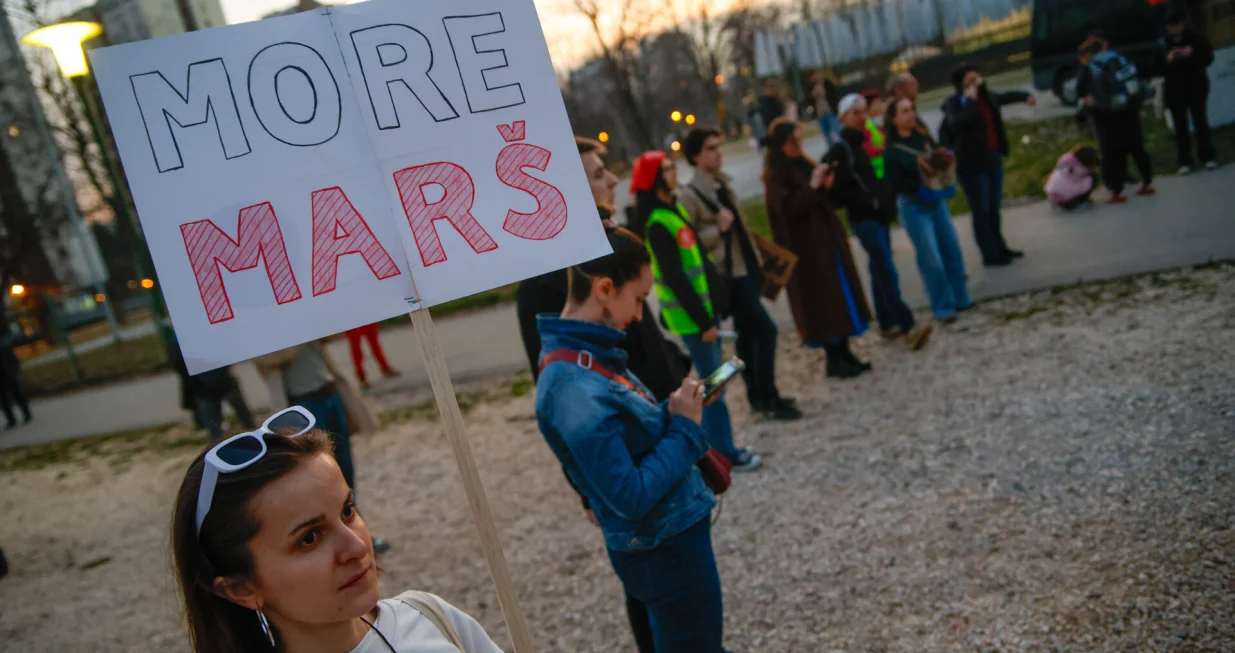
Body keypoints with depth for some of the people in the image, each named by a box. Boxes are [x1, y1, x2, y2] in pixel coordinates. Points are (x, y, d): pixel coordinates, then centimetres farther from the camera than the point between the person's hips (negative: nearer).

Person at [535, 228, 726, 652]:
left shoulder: (588, 356, 2)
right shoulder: (577, 389, -29)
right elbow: (631, 496, -27)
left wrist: (673, 414, -3)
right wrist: (685, 429, -18)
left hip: (675, 534, 9)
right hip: (663, 548, -9)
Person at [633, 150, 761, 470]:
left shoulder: (673, 208, 10)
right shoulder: (657, 223, -19)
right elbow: (675, 278, -21)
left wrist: (713, 309, 14)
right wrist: (703, 322, -19)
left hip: (704, 307, 9)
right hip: (690, 315, -9)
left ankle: (715, 444, 26)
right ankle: (725, 454, 10)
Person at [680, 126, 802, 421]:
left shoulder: (722, 182, 9)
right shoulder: (691, 195, -16)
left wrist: (756, 260, 18)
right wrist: (718, 229, -26)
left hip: (746, 269, 8)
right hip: (728, 275, -8)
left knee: (747, 333, 15)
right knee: (765, 330, -8)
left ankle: (757, 396, 26)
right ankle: (768, 399, 3)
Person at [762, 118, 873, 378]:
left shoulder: (803, 163, 10)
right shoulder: (775, 175, -13)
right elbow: (788, 208, -24)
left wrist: (828, 184, -3)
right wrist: (812, 186, -23)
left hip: (827, 238, 8)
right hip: (805, 246, -8)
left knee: (840, 295, 10)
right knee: (823, 302, -3)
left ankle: (844, 352, 19)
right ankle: (834, 359, 7)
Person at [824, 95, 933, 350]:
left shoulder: (866, 142, 14)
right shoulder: (840, 150, -9)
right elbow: (838, 190, -16)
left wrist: (888, 202, 7)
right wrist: (869, 203, -15)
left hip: (879, 214, 8)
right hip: (863, 217, -8)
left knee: (880, 270, 13)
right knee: (887, 271, -11)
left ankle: (887, 323, 21)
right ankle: (908, 326, -13)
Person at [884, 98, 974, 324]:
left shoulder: (923, 136, 2)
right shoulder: (892, 149, -15)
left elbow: (941, 157, 14)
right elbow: (895, 182, -18)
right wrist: (923, 185, -21)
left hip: (937, 201, 6)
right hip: (914, 208, -6)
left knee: (952, 250, 11)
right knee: (932, 259, -2)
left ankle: (960, 298, 27)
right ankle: (943, 307, 12)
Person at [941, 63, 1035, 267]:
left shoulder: (986, 96, 6)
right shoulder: (954, 103, -15)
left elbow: (1004, 97, 29)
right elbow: (955, 124, -37)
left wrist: (1025, 96, 15)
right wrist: (969, 101, -31)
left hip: (993, 158, 8)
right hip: (972, 164, -8)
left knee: (994, 208, 19)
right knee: (981, 211, 0)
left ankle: (999, 248, 32)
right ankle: (990, 255, 9)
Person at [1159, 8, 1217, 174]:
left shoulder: (1196, 37, -3)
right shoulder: (1163, 44, -3)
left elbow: (1208, 58, -5)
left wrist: (1192, 54, -22)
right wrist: (1167, 60, -23)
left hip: (1196, 87, -1)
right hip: (1175, 90, 1)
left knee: (1200, 122, 1)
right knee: (1180, 126, 2)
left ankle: (1208, 157, 9)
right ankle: (1185, 161, 4)